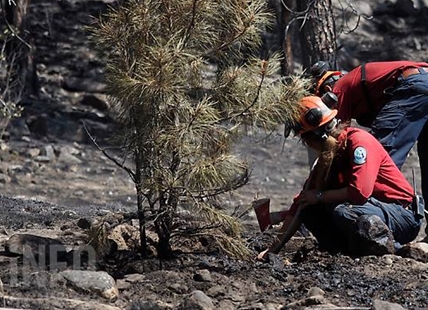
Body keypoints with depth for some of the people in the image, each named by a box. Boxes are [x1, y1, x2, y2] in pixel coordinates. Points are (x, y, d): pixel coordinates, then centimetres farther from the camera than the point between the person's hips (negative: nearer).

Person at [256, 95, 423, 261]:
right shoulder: (327, 157, 7)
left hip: (403, 215, -8)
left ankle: (389, 248, -13)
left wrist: (319, 196, -13)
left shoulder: (359, 140, -17)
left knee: (342, 211, -34)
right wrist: (273, 249, 1)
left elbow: (359, 192, -29)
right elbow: (299, 204, 7)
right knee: (308, 209, -2)